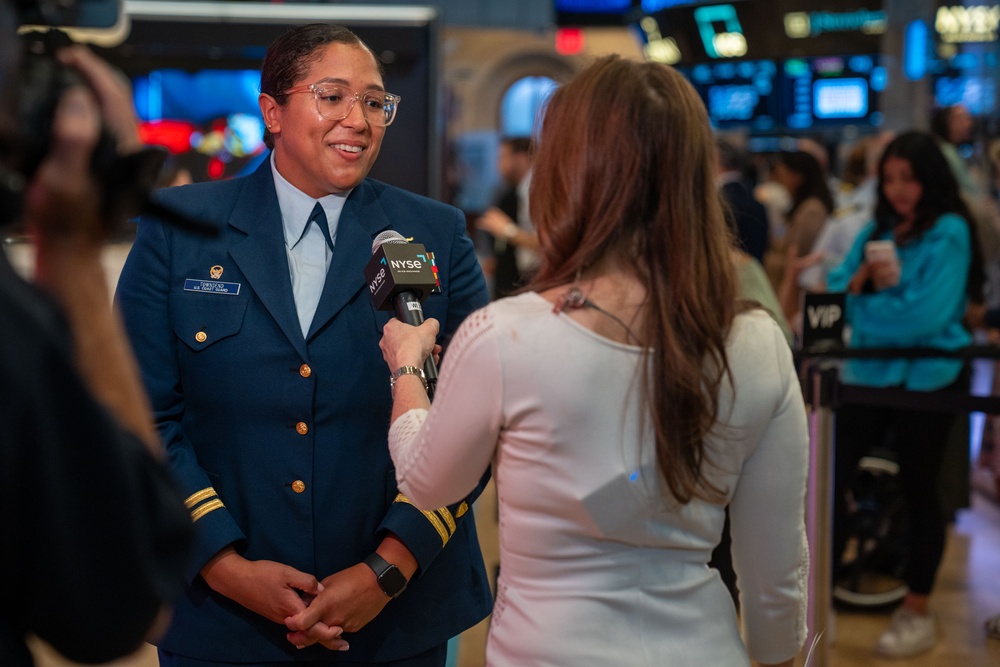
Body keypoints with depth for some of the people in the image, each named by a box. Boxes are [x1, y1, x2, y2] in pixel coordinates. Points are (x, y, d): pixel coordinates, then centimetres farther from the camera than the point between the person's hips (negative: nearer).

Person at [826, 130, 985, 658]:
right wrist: (861, 279, -14)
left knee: (918, 489, 5)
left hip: (927, 378, -5)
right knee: (828, 475, 2)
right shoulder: (874, 231, 8)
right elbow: (834, 295, 7)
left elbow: (926, 315, -19)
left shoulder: (949, 232, -10)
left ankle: (917, 613, 21)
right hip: (868, 373, 5)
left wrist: (864, 305, -8)